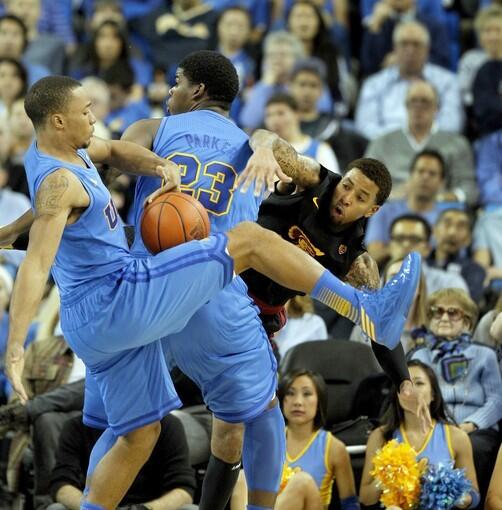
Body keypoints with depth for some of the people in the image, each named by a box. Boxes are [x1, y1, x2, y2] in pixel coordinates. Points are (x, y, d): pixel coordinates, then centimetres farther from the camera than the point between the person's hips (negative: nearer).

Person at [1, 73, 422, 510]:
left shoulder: (57, 147, 12)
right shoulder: (59, 182, -17)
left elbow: (115, 151, 28)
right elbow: (35, 266, -26)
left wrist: (159, 166, 5)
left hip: (95, 324, 10)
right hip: (120, 298, -10)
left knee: (139, 433, 19)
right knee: (249, 240, -8)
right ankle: (365, 309, -11)